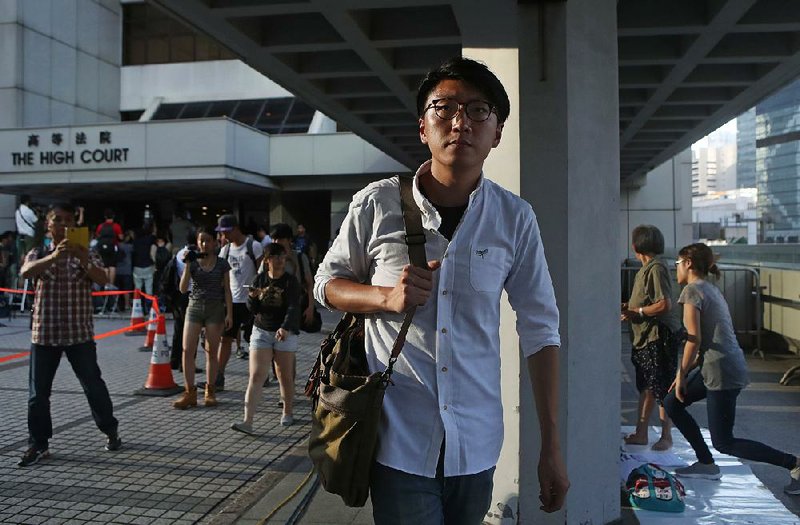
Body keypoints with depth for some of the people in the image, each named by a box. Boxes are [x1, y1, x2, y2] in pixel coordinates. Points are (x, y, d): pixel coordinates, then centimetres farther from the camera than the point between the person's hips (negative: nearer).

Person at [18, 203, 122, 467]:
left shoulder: (85, 253, 2)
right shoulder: (38, 254, 5)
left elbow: (103, 280, -14)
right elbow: (26, 272, -17)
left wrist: (84, 261, -33)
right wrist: (53, 257, -34)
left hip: (79, 333, -1)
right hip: (44, 333, 1)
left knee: (93, 385, 5)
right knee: (38, 392, 4)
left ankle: (111, 430, 24)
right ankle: (38, 444, 17)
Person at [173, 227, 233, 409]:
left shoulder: (222, 264, 3)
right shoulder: (192, 263, 4)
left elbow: (227, 290, 4)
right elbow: (183, 289, -4)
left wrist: (229, 313, -4)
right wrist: (188, 265, -12)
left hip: (215, 309, -1)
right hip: (194, 307, 1)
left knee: (211, 352, 4)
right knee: (187, 350, -7)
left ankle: (210, 392, 15)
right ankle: (190, 393, 0)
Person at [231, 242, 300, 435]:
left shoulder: (290, 281, -7)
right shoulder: (260, 279, 4)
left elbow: (293, 307, -20)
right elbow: (253, 310, 6)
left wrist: (285, 327, -37)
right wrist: (252, 297, -16)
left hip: (285, 332, -2)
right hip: (261, 331, 2)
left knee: (285, 376, 7)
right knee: (256, 376, -6)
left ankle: (288, 413, 28)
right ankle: (247, 421, -10)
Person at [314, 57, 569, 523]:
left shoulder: (515, 219, -2)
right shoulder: (377, 204, -5)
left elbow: (540, 330, 1)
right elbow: (327, 284, 7)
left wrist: (552, 447, 0)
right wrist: (386, 296, -14)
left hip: (476, 444, 2)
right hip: (399, 438, -1)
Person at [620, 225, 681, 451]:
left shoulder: (656, 269, -17)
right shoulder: (645, 269, 13)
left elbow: (664, 304, -24)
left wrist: (637, 312, -17)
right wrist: (629, 307, 8)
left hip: (660, 336, -10)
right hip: (645, 336, 10)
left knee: (662, 389, -1)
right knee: (646, 387, 14)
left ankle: (666, 437, 10)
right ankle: (641, 433, 22)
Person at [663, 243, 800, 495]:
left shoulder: (692, 290, -11)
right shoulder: (712, 289, 17)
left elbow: (694, 340, -17)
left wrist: (682, 375, -6)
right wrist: (685, 372, 15)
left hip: (722, 371, -9)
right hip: (719, 367, 9)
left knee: (723, 442, 0)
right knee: (672, 403, 16)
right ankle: (706, 464, 19)